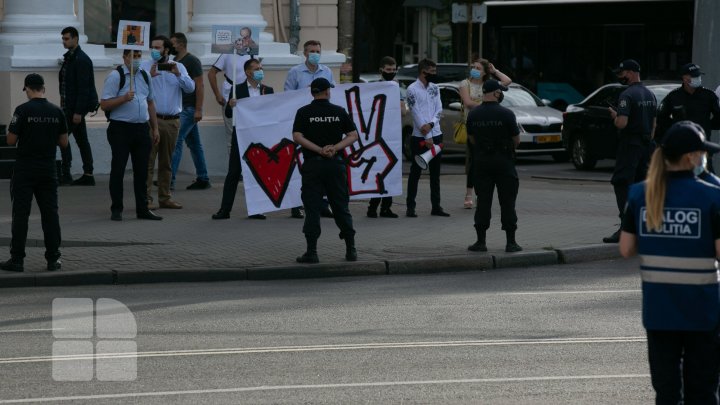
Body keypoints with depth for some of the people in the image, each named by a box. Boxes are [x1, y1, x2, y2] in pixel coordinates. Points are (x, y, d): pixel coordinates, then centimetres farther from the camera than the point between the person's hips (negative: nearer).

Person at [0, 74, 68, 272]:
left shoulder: (22, 110, -11)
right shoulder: (57, 111, 1)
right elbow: (64, 142, 6)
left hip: (25, 169, -3)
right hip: (48, 170, 3)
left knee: (20, 214, 1)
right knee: (50, 213, 7)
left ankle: (17, 259, 0)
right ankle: (53, 259, 7)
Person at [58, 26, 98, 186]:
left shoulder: (81, 59, -15)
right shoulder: (69, 57, 13)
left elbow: (83, 87, -20)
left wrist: (78, 111, -22)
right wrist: (64, 104, 14)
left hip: (76, 106, -10)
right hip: (70, 105, 10)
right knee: (81, 140, 10)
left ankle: (66, 174, -7)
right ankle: (88, 175, 13)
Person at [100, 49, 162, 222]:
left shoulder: (144, 76, 13)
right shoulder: (115, 76, -6)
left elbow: (150, 103, 21)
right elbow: (104, 104, -10)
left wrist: (155, 128, 17)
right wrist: (124, 98, -23)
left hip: (142, 128, 6)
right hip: (121, 128, -6)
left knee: (142, 170, 8)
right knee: (118, 170, -1)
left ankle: (142, 209, 15)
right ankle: (116, 210, 6)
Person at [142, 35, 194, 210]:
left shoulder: (179, 67, 12)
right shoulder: (145, 67, 3)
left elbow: (190, 88, -1)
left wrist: (178, 75, -15)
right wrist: (150, 76, -25)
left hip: (172, 121, 3)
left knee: (166, 162, 10)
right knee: (148, 161, -7)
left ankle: (165, 197, 16)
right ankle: (146, 198, -8)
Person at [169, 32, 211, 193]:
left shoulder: (192, 61, -10)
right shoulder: (174, 62, 16)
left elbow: (200, 86, -15)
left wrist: (198, 110, -20)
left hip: (189, 109, -9)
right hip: (179, 108, 9)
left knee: (176, 141, -15)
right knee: (194, 143, 10)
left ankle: (170, 179, -18)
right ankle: (203, 179, 13)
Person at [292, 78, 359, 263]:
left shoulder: (304, 112, 0)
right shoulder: (339, 111, 4)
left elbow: (297, 136, -11)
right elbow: (353, 135, 0)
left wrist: (319, 150, -12)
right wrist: (335, 148, -9)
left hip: (312, 164, -2)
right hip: (336, 164, 2)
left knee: (312, 209, 0)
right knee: (341, 207, 10)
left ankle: (312, 252, -5)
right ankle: (350, 249, 12)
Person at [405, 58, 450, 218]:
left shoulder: (434, 88, 11)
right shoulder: (412, 89, -8)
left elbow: (439, 110, 4)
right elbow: (416, 113, -12)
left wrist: (430, 124, -16)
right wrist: (427, 137, -15)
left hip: (435, 134, 6)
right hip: (419, 137, -6)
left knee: (435, 173, 8)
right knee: (415, 172, -1)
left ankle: (436, 206, 13)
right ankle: (410, 207, 3)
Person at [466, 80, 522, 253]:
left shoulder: (473, 114, 1)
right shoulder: (506, 114, -12)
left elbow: (471, 139, 9)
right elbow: (516, 140, -4)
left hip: (481, 162, 3)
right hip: (504, 161, -3)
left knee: (483, 201, 6)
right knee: (507, 202, 2)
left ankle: (481, 241, 5)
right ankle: (510, 242, 2)